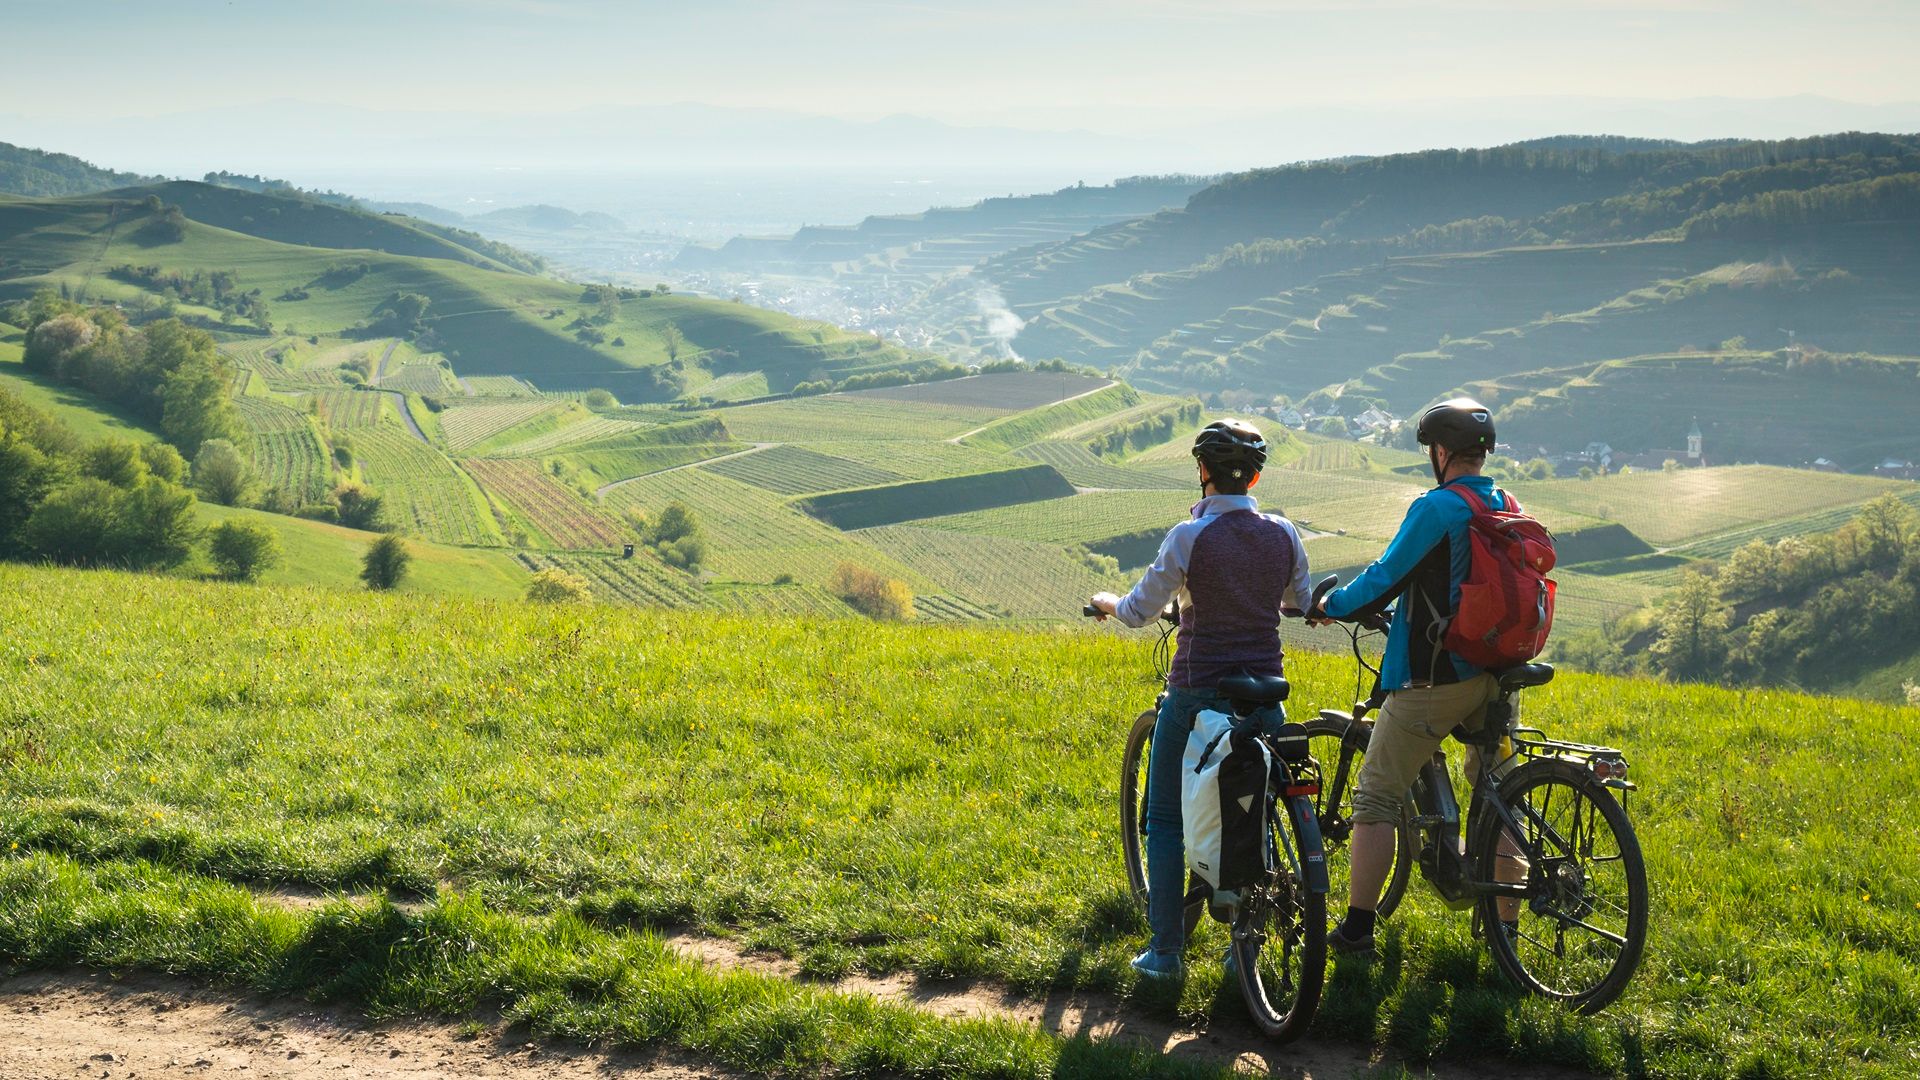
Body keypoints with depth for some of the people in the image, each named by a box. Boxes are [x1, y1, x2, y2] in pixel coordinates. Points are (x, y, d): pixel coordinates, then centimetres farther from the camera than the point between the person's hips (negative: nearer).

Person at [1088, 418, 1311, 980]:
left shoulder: (1190, 538, -15)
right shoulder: (1283, 534, -1)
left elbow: (1139, 611, -8)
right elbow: (1304, 603, 15)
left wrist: (1107, 602, 13)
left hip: (1197, 693, -4)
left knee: (1166, 818, 9)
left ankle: (1166, 950, 6)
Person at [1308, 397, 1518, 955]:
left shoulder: (1437, 508, -13)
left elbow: (1385, 579, -12)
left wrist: (1329, 605, 5)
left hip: (1434, 677, -7)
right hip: (1496, 674, 7)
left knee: (1377, 795, 1)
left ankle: (1357, 926, 1)